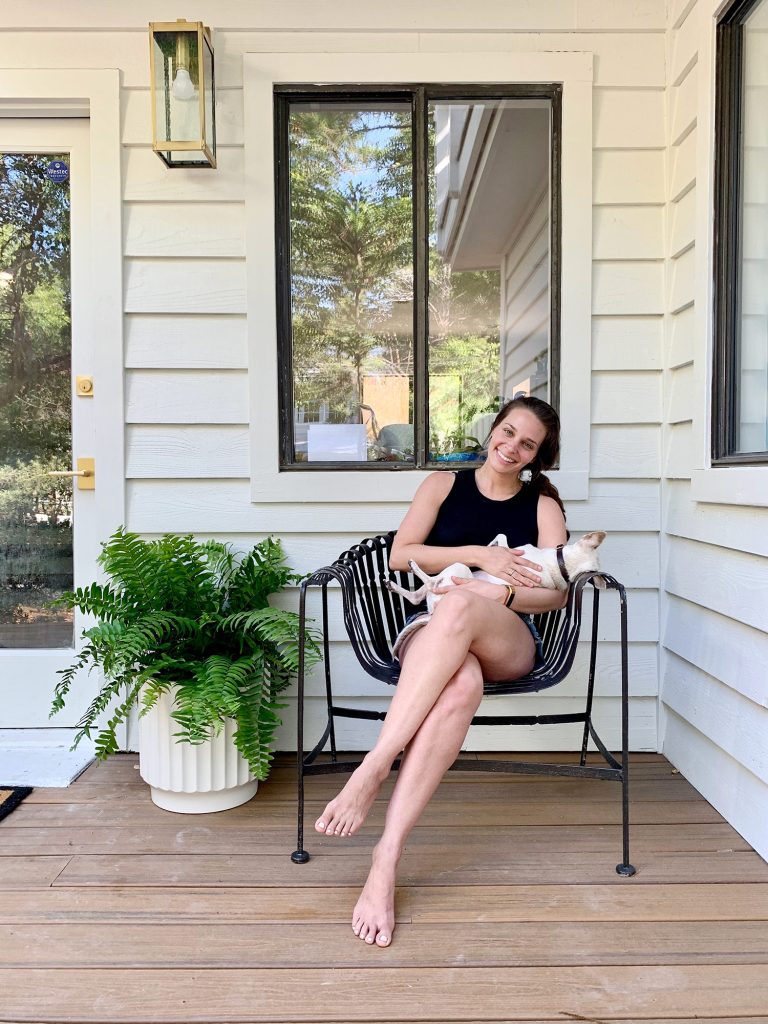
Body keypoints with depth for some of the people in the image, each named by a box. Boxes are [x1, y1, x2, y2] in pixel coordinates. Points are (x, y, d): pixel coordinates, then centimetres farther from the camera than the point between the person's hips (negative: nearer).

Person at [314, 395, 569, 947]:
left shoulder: (543, 504, 17)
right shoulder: (444, 485, 18)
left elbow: (556, 594, 5)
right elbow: (400, 556, 5)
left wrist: (497, 593, -14)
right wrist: (477, 554, -7)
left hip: (507, 643, 0)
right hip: (430, 633, 0)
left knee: (459, 609, -40)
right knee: (461, 684, -40)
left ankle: (371, 771, -44)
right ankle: (387, 862, -42)